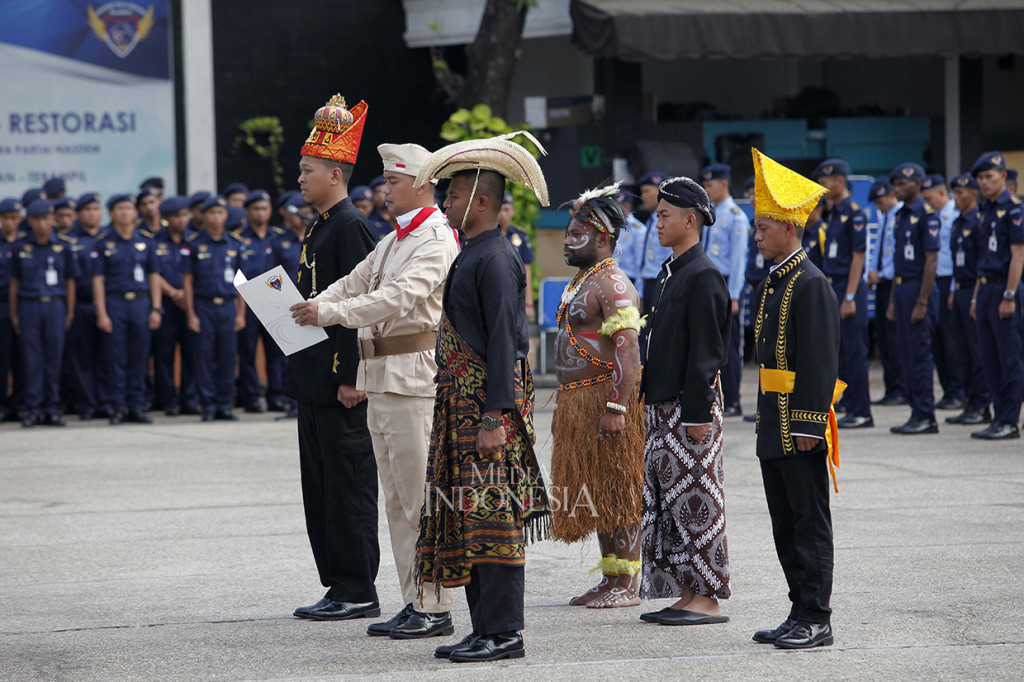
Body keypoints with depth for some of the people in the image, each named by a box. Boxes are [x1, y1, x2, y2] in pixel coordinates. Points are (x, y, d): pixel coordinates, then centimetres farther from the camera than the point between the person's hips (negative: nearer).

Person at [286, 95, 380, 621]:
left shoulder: (350, 226, -14)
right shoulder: (321, 226, 17)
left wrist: (350, 378, -21)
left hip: (341, 381, -10)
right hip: (315, 380, 10)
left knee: (347, 484, -6)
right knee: (321, 485, 12)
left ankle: (359, 592, -1)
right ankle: (340, 587, 17)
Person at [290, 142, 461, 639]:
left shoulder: (437, 242, -12)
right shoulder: (392, 241, 20)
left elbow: (399, 298, -24)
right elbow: (354, 283, 15)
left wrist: (329, 313, -28)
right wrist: (308, 309, -3)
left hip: (414, 375, -10)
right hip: (380, 376, 10)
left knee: (420, 496, -8)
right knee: (397, 498, 11)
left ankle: (435, 608, -5)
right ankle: (414, 602, 16)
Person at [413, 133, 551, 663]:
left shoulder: (495, 259, -13)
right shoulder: (470, 255, 17)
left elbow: (503, 342, -18)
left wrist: (495, 418, -21)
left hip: (489, 404, -10)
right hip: (462, 403, 10)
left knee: (492, 520, -8)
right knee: (466, 520, 11)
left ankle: (504, 633, -6)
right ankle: (485, 629, 15)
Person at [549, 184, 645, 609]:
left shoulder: (612, 284, -14)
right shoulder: (582, 281, 18)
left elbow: (627, 351, -22)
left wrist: (615, 408, -29)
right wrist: (564, 408, 24)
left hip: (606, 398, -10)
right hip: (579, 400, 10)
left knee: (617, 493, -6)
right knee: (595, 493, 12)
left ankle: (627, 585, -3)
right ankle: (610, 578, 18)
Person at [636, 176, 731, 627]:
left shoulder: (702, 276, -13)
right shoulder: (669, 273, 16)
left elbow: (705, 351, -17)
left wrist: (698, 412, -19)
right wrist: (649, 401, 18)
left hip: (690, 406, -10)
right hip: (661, 404, 10)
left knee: (696, 502, -5)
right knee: (665, 502, 10)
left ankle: (707, 598, 0)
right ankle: (686, 593, 16)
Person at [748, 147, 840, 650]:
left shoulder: (811, 284, -13)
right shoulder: (773, 283, 15)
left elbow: (821, 360, -17)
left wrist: (808, 424, -19)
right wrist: (765, 417, 18)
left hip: (800, 427, -9)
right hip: (774, 426, 9)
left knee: (810, 523, -4)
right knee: (786, 525, 12)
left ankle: (816, 620, -1)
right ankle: (801, 614, 17)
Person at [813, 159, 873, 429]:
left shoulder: (854, 213, -11)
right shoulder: (830, 214, 14)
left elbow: (858, 256, -15)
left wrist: (849, 297, -19)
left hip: (849, 288, -9)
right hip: (831, 287, 9)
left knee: (854, 351, -5)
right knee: (839, 352, 10)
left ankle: (861, 413, -2)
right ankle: (850, 407, 15)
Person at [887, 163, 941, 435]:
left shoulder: (926, 214, -11)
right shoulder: (901, 215, 16)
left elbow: (931, 260, -15)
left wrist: (922, 302, -19)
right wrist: (893, 300, 17)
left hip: (919, 289, -9)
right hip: (901, 289, 9)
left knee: (920, 354, -7)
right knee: (907, 354, 8)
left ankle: (925, 417, -4)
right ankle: (918, 413, 12)